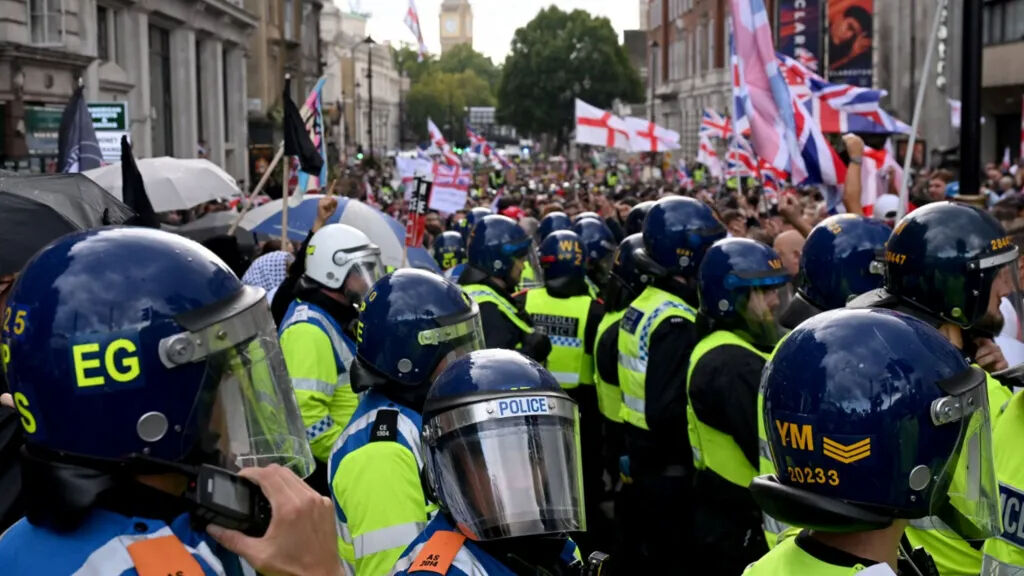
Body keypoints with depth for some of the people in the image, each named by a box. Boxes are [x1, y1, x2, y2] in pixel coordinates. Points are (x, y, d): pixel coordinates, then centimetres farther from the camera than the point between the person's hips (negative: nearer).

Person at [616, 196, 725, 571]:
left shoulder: (645, 304, 7)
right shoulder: (676, 323, -23)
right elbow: (667, 412, -29)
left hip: (644, 456, 9)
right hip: (670, 469, -9)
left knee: (649, 548, 22)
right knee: (672, 557, 4)